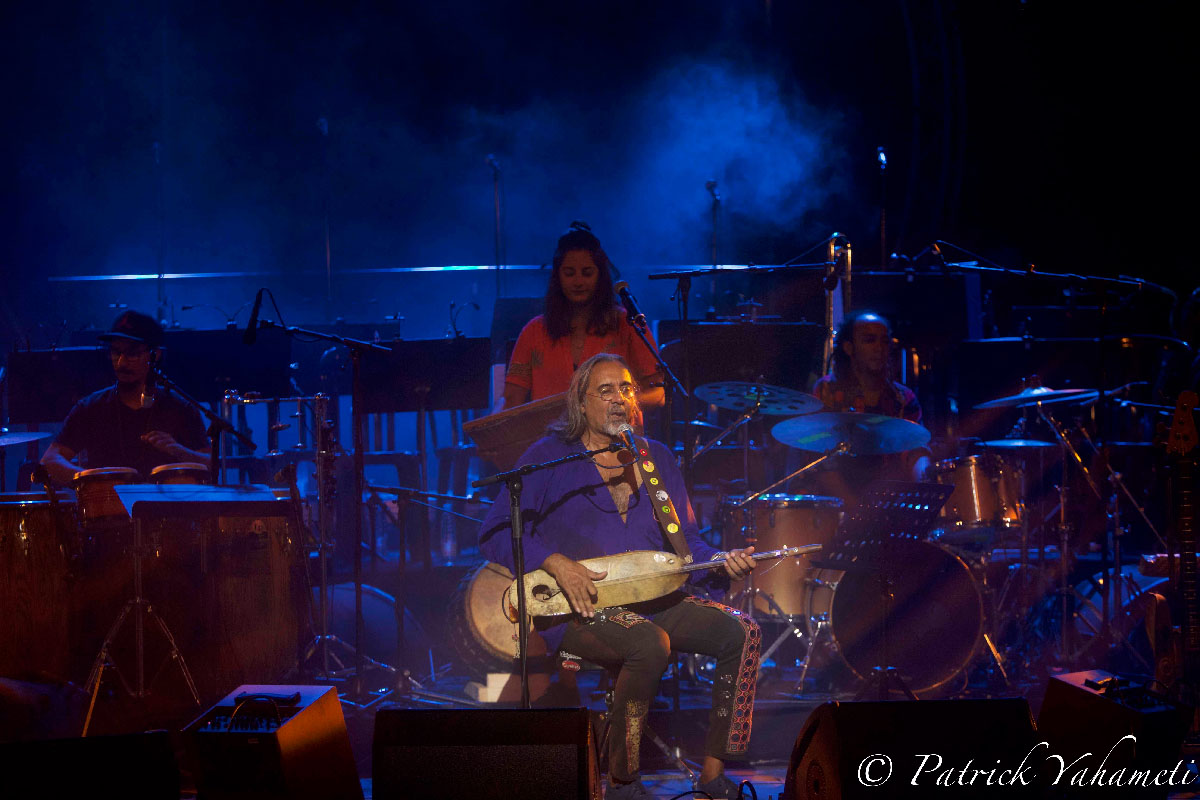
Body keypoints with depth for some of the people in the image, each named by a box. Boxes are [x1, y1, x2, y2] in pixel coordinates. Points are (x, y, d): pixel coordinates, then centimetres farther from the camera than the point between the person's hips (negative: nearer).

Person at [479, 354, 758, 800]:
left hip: (653, 599, 6)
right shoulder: (549, 458, -1)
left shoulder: (656, 459, 15)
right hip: (577, 608, -6)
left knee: (741, 632, -14)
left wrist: (719, 562, -6)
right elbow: (496, 533, -8)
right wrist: (556, 563, -22)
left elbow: (684, 541, 17)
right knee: (651, 645, -35)